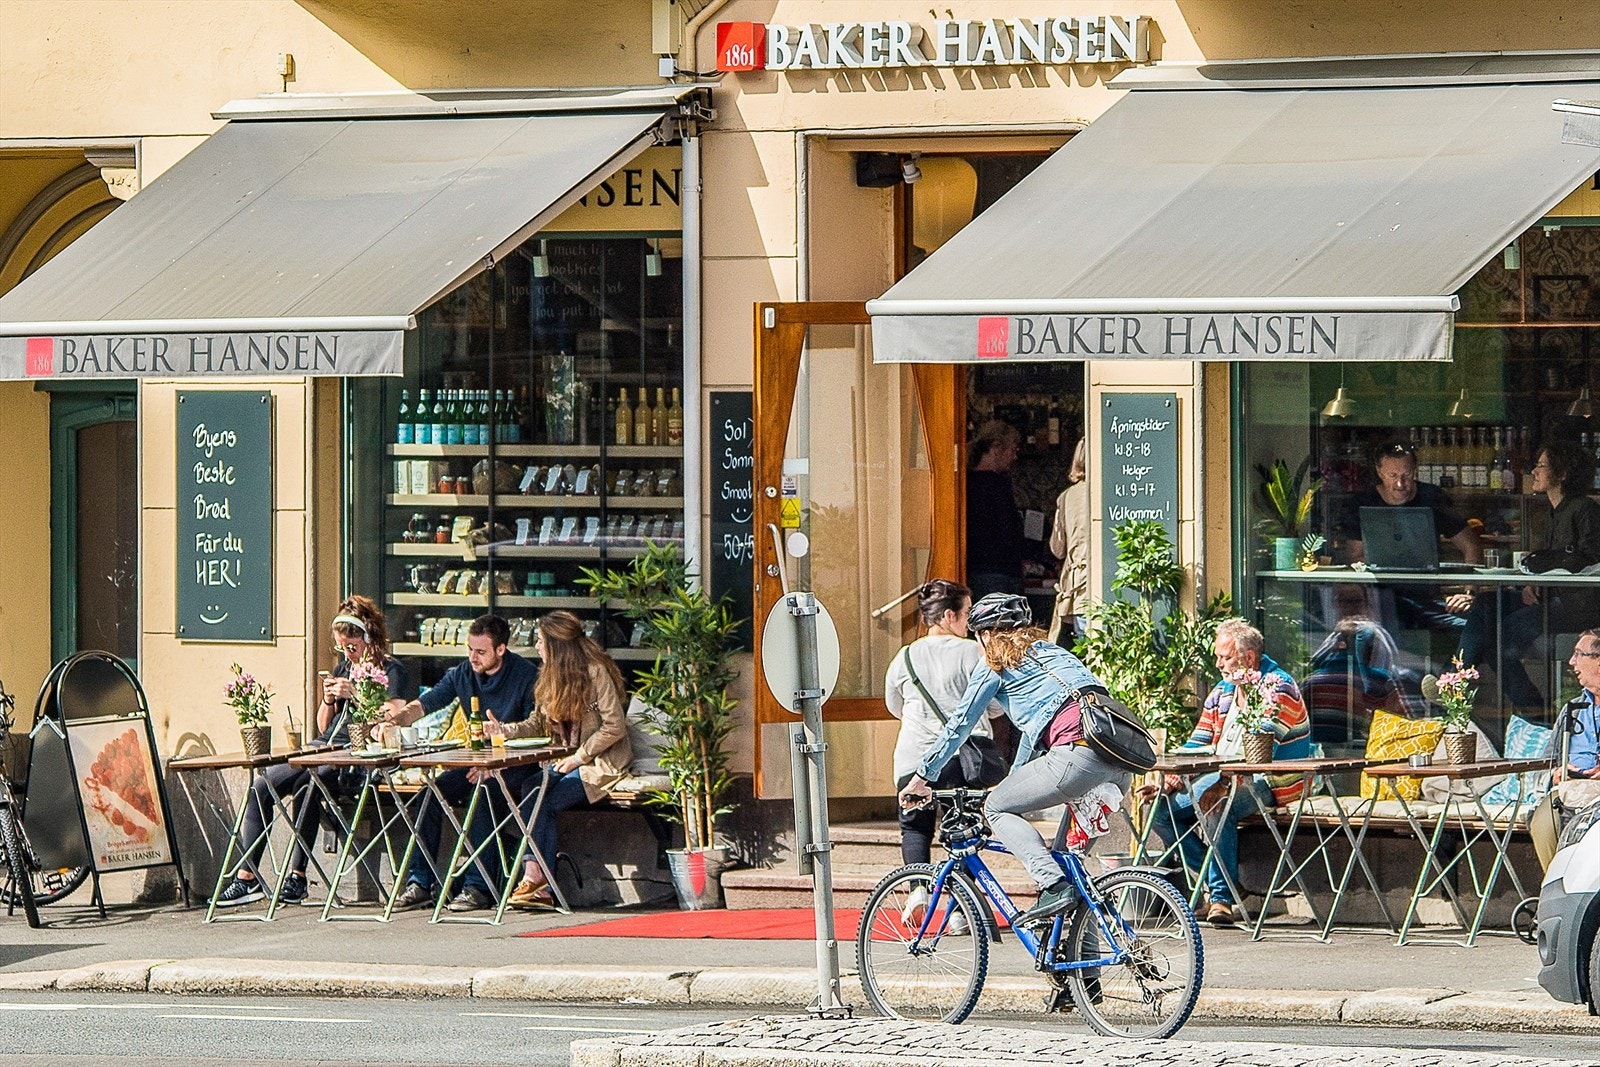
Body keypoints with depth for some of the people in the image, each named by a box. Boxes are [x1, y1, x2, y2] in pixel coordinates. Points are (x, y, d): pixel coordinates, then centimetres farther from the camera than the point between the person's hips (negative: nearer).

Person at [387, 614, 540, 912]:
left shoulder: (526, 677, -11)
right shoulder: (463, 673, 5)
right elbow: (426, 703, 0)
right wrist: (400, 715, -24)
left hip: (515, 765, -6)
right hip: (476, 761, 6)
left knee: (484, 795, -33)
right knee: (432, 793, -17)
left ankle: (478, 887, -31)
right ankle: (419, 882, -15)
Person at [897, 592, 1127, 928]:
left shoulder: (995, 664, 12)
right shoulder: (1053, 652, 34)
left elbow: (959, 724, 16)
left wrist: (923, 777, 27)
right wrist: (1014, 780, 55)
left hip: (1077, 752, -7)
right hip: (1121, 764, 8)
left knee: (997, 808, 8)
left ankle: (1054, 886, -11)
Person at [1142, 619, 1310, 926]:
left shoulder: (1278, 688, -12)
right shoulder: (1222, 691, 15)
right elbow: (1196, 745, 12)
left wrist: (1222, 784, -37)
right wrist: (1172, 778, -8)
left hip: (1268, 783, -9)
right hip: (1223, 781, 9)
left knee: (1215, 802, -37)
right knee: (1161, 809, -7)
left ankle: (1223, 896, -30)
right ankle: (1217, 883, -7)